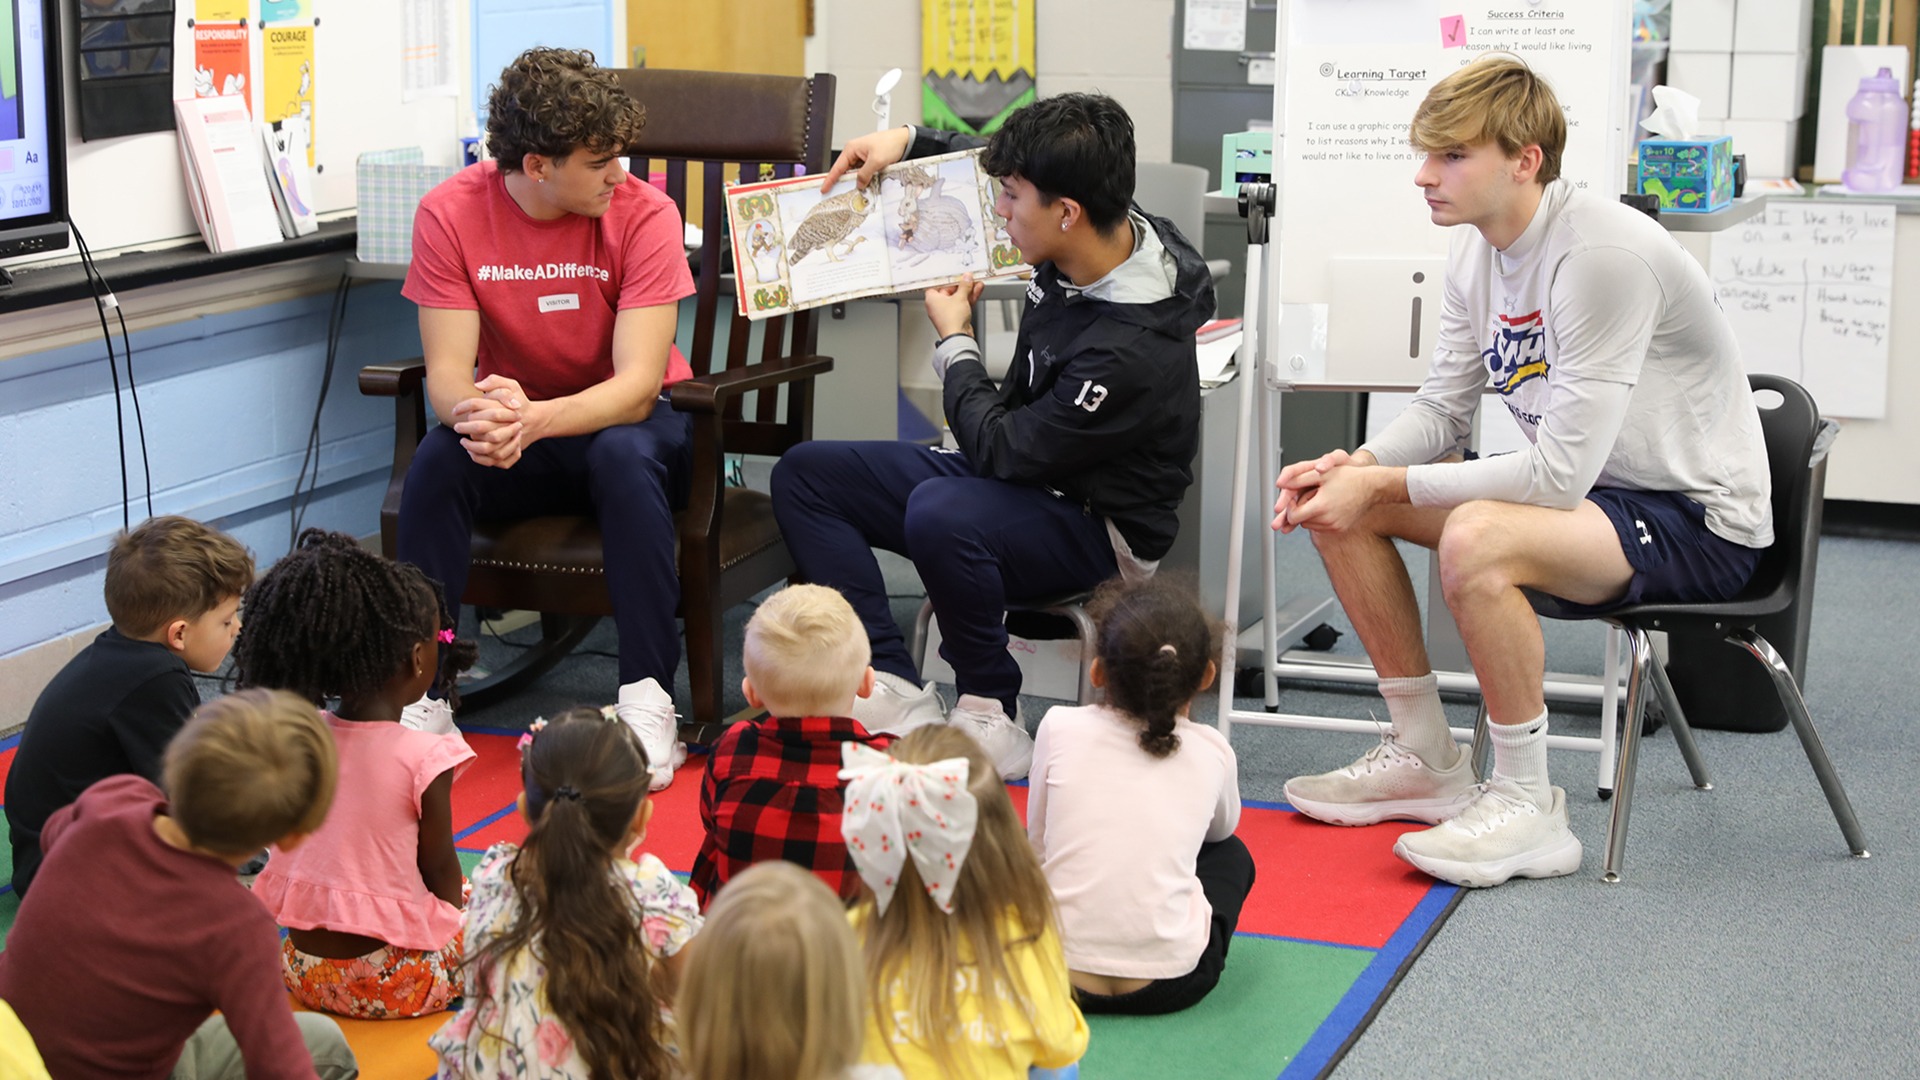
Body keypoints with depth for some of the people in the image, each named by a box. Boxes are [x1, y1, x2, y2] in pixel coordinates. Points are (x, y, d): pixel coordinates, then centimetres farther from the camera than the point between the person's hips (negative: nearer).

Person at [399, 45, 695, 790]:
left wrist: (534, 420, -44)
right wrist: (474, 412, -42)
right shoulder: (452, 213, -13)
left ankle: (647, 698, -32)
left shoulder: (643, 213, -18)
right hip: (517, 427, 2)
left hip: (627, 425, -2)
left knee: (624, 455, -36)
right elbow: (447, 372, -17)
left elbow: (636, 386, -25)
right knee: (438, 459, -29)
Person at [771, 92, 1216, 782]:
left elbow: (1001, 450, -23)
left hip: (1095, 533, -9)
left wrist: (954, 342, -9)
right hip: (1021, 472, 10)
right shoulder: (1105, 233, -7)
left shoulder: (1132, 350, -32)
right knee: (803, 475, -1)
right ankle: (896, 694, -12)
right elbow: (992, 163, 17)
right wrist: (908, 142, 6)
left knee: (940, 513, -40)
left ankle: (991, 715, -18)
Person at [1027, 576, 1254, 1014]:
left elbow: (1037, 846, 9)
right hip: (1170, 984, 0)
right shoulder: (1212, 753, 4)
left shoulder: (1060, 728, -1)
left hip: (1055, 973, 0)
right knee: (1231, 854, 28)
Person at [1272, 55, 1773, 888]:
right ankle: (1424, 759, 13)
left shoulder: (1603, 256, -28)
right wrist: (1352, 467, -13)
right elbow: (1441, 412, 8)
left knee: (1476, 539, -36)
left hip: (1700, 520, -9)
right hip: (1587, 487, 9)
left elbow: (1560, 476, -30)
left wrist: (1383, 485, -25)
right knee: (1338, 505, 1)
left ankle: (1527, 807, -17)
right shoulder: (1475, 253, 0)